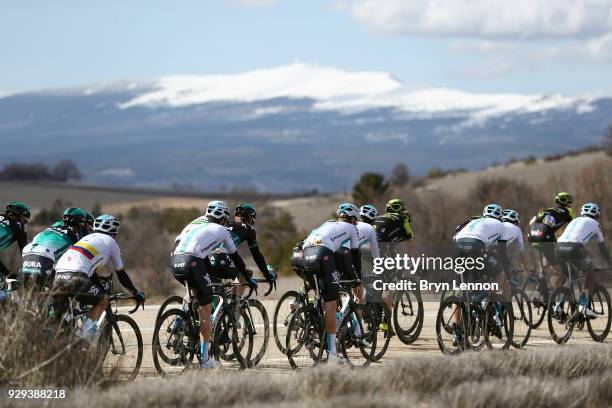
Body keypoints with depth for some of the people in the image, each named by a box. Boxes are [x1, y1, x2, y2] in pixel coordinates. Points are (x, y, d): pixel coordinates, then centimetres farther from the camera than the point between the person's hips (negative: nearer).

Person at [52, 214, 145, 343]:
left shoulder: (88, 238, 35)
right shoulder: (110, 242, 17)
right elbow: (121, 274, 22)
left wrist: (102, 291, 48)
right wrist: (137, 294, 33)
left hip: (58, 275, 6)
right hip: (75, 278, -6)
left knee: (58, 315, 18)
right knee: (103, 302, 14)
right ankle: (84, 334, -3)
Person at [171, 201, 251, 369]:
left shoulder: (193, 225, 34)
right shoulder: (220, 230, 20)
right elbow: (235, 257, 27)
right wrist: (248, 279, 39)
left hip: (175, 263, 5)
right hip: (192, 263, -5)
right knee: (205, 310, 5)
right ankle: (204, 359, 4)